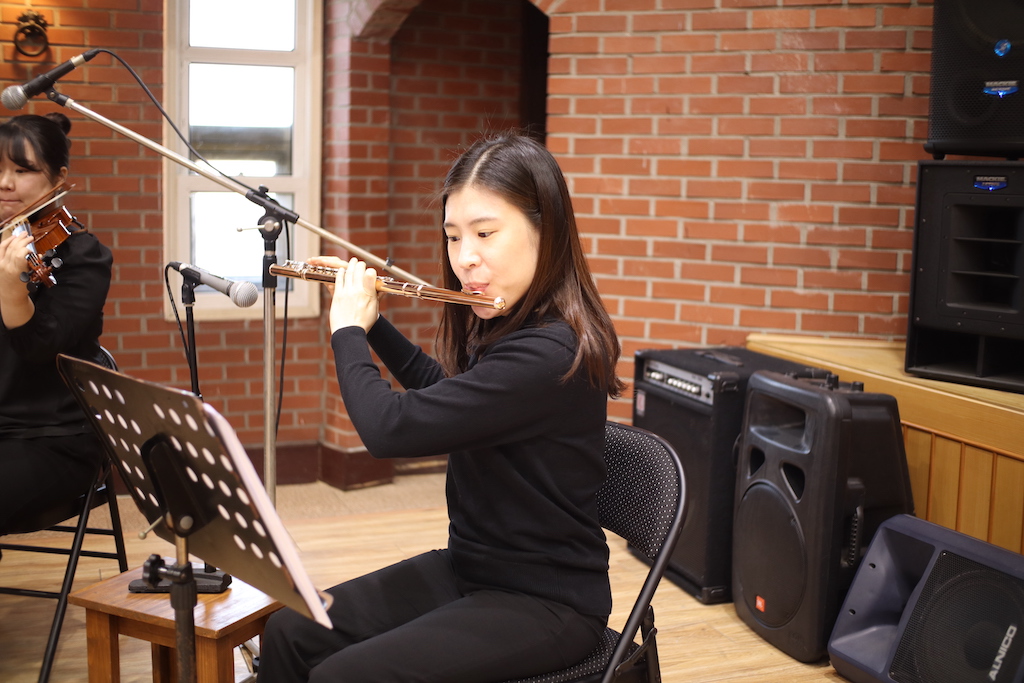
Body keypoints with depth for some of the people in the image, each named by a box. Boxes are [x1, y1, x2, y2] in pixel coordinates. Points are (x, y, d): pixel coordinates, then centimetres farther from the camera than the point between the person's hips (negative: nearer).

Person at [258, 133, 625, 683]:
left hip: (544, 603, -9)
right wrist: (365, 314, 15)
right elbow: (436, 387, 26)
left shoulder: (551, 353, -27)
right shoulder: (498, 327, 3)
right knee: (289, 634, -2)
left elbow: (388, 429, -28)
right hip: (466, 568, 9)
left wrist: (349, 331, -10)